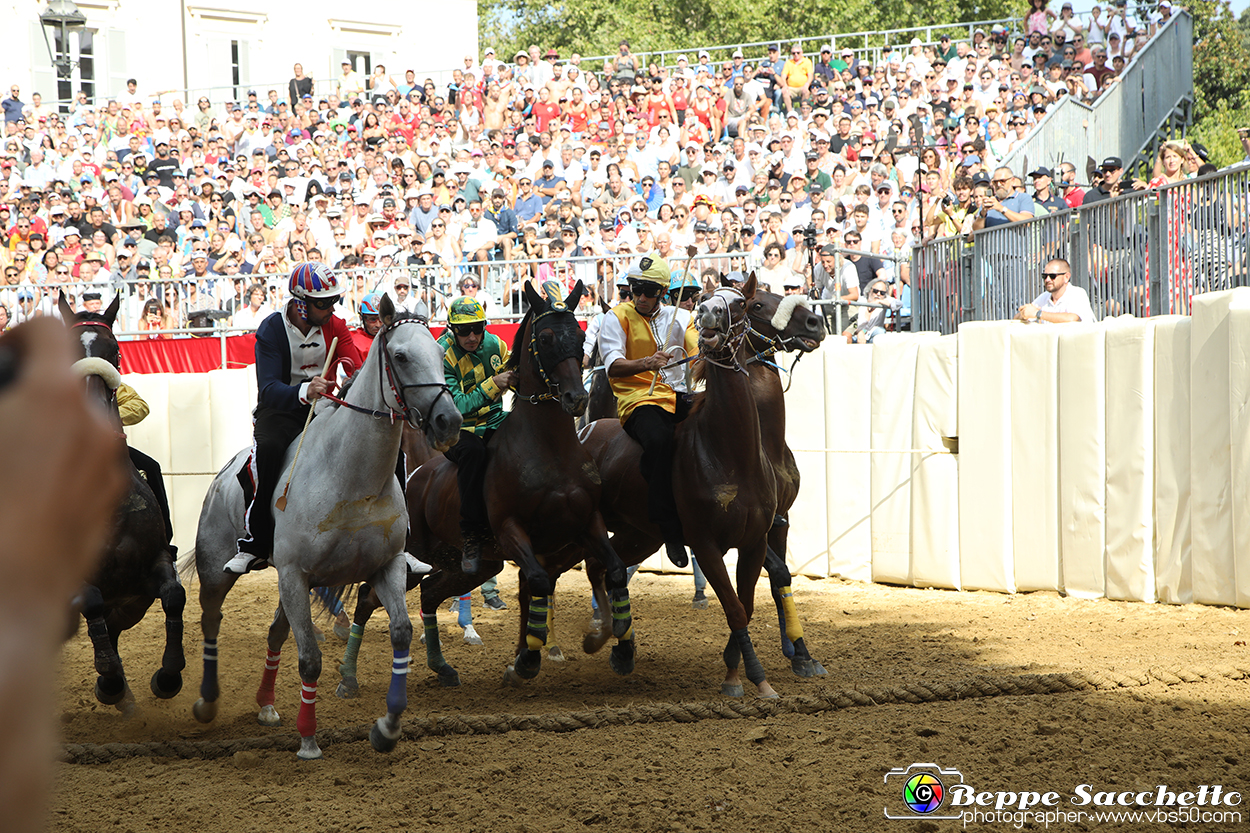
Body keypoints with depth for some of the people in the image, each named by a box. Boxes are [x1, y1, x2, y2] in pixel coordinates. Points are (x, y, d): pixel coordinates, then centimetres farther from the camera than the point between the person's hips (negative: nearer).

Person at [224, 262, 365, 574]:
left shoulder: (335, 327, 0)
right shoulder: (271, 330, -13)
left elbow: (357, 373, -7)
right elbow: (268, 388, -25)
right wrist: (304, 391, -44)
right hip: (280, 408, -2)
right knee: (269, 447, -26)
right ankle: (254, 545, -12)